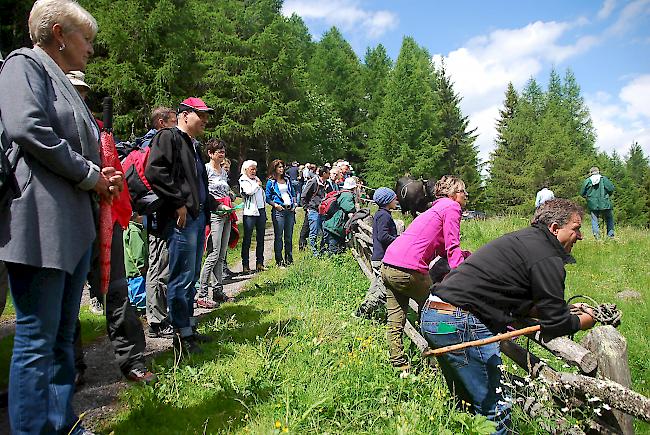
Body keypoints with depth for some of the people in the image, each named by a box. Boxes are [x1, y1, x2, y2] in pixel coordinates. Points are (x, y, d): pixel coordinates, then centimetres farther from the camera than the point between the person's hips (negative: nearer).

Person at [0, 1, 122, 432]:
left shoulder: (66, 86, 25)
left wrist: (103, 180, 7)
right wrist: (90, 174, -10)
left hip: (75, 226, 9)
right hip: (40, 223, -9)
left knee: (62, 337, 14)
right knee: (37, 341, -5)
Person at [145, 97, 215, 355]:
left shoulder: (194, 145, 23)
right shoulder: (168, 137, -5)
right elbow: (154, 171, -20)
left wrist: (208, 208, 16)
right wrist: (178, 204, -19)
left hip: (198, 217, 10)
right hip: (181, 218, -10)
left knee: (191, 277, 15)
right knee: (182, 278, -5)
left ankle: (189, 328, 26)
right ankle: (182, 335, 4)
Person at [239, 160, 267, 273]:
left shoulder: (257, 179, 19)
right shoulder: (243, 181, -1)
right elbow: (249, 192, -20)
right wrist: (257, 184, -3)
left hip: (261, 211, 7)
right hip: (250, 212, -7)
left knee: (260, 238, 9)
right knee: (247, 239, -3)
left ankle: (260, 263, 16)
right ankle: (245, 265, 1)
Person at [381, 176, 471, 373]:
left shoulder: (436, 209, 27)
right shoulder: (451, 207, 0)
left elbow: (442, 250, 25)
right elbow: (452, 248, -9)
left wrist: (469, 256, 20)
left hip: (387, 266, 9)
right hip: (408, 270, -9)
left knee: (395, 324, 11)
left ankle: (399, 365, 19)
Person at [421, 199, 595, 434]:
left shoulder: (523, 239, 20)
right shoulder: (547, 258, -8)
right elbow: (554, 324, -7)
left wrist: (565, 311, 22)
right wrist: (582, 322, 14)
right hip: (461, 323, -10)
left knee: (466, 401, 24)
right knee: (494, 411, 2)